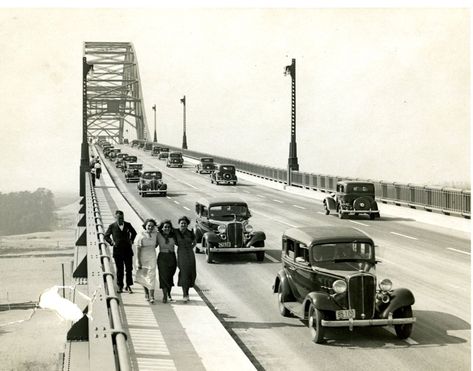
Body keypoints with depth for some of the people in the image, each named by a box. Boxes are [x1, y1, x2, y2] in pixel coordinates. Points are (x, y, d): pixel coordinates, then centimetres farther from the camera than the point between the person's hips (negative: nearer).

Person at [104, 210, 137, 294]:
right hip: (118, 250, -1)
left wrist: (131, 240, 9)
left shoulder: (128, 225, 4)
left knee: (129, 268, 0)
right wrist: (112, 242, -3)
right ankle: (120, 287, 13)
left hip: (127, 250, 2)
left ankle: (128, 286, 11)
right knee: (119, 270, 4)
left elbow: (134, 233, 22)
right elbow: (106, 236, 10)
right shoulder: (112, 226, -1)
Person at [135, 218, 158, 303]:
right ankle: (146, 293, 31)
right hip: (142, 258, -1)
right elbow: (138, 250, -12)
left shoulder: (155, 234, -1)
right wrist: (138, 262, -15)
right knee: (144, 277, 12)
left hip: (152, 259, 2)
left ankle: (151, 296, -9)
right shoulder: (141, 235, -12)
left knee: (151, 277, -7)